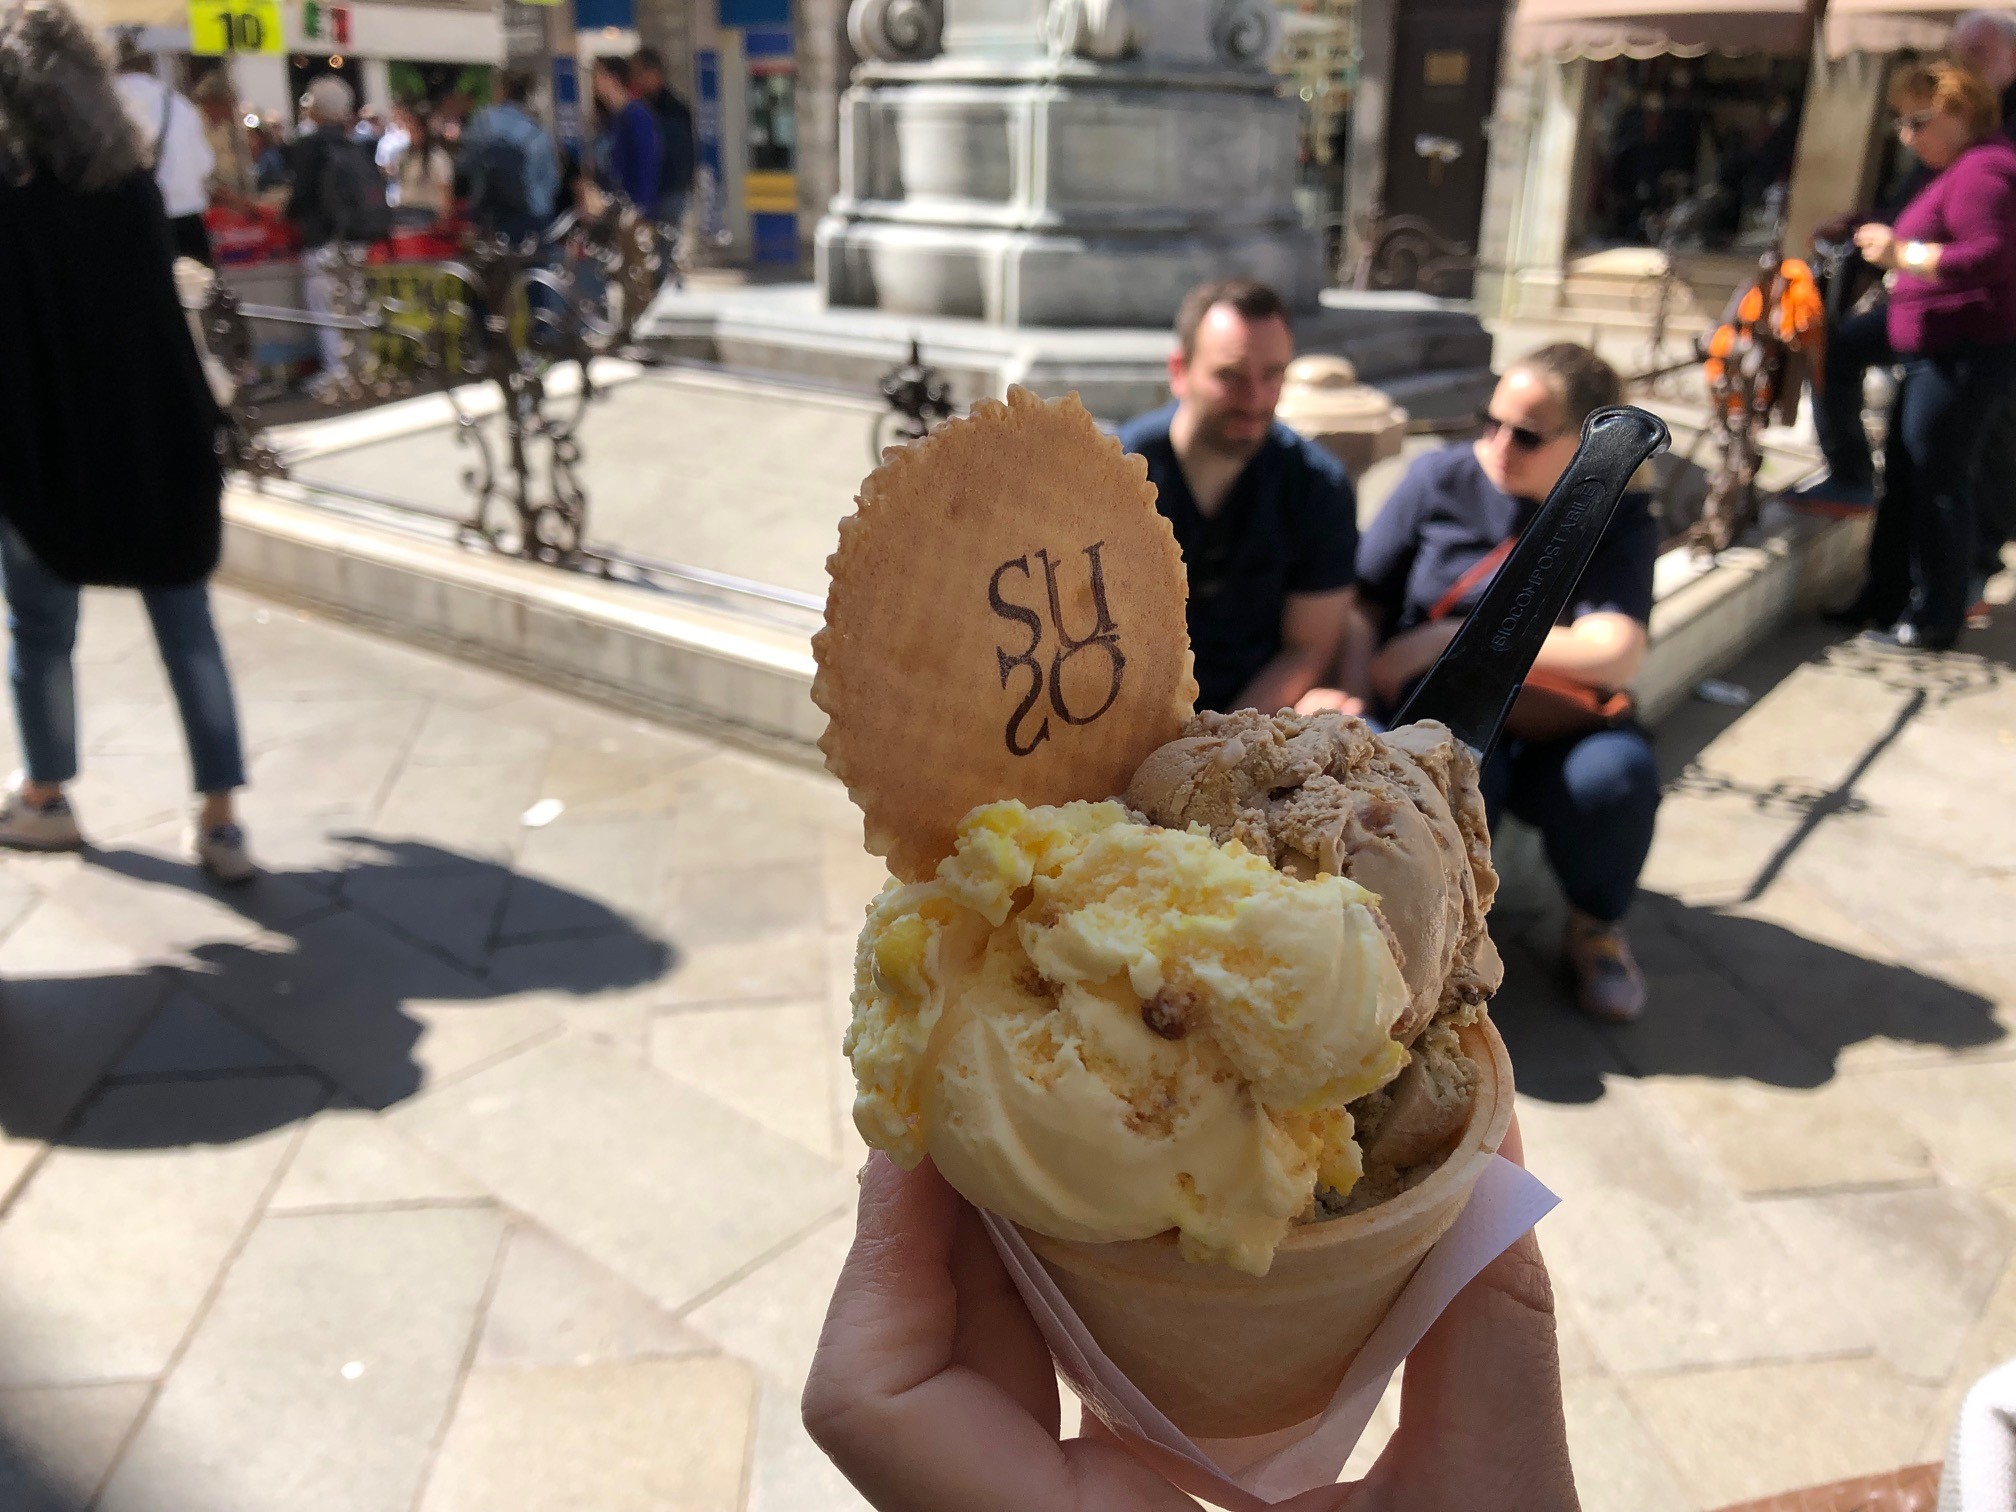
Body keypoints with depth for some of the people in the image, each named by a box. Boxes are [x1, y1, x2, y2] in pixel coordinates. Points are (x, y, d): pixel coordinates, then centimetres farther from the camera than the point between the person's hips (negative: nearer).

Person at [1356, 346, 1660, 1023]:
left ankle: (1595, 924, 3)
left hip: (1555, 724, 1)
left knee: (1615, 772, -31)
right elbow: (1357, 600, -1)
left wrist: (1447, 639, -22)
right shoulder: (1440, 478, -2)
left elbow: (1613, 656, -19)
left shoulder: (1620, 519, -3)